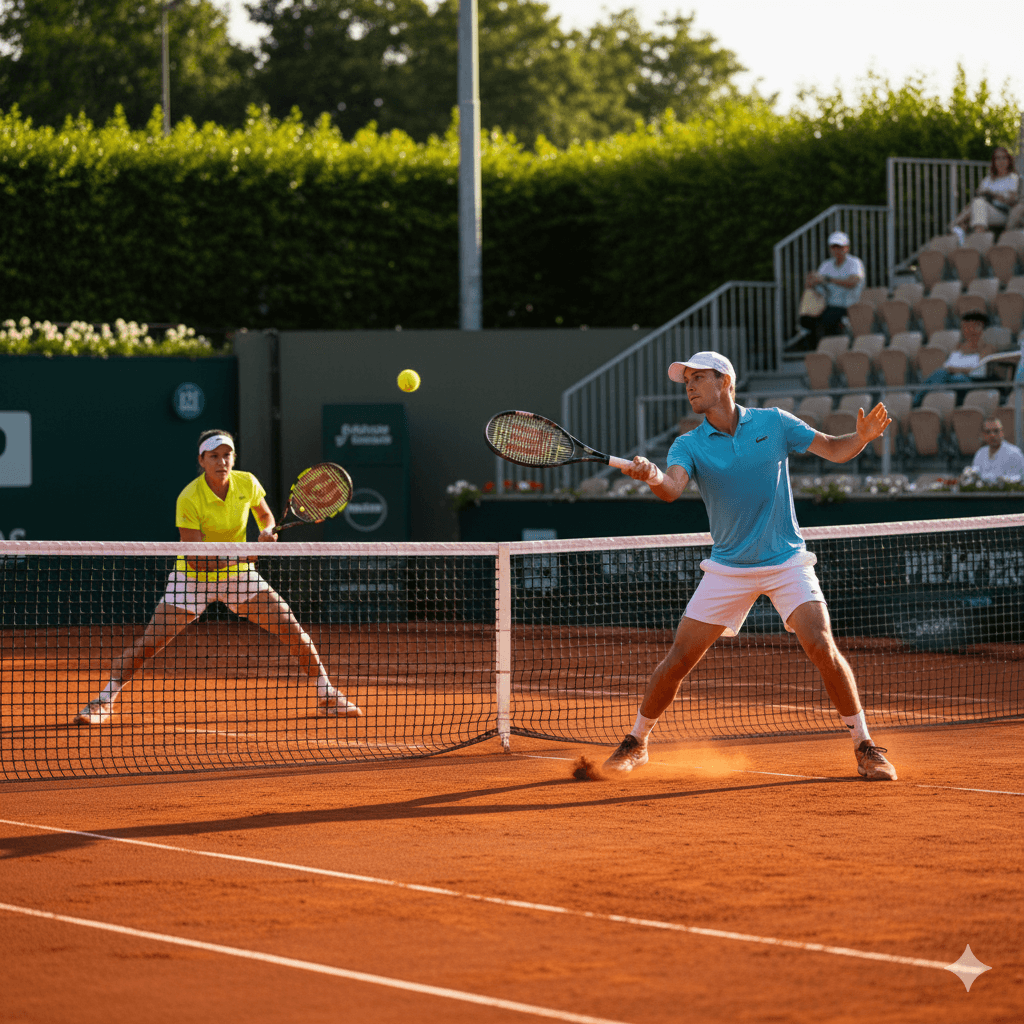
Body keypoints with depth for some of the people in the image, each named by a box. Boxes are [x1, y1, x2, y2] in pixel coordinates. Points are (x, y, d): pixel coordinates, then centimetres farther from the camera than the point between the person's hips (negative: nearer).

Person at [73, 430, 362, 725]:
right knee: (149, 641, -14)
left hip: (238, 574, 3)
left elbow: (265, 515, 11)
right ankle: (104, 702, -2)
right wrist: (236, 556, -36)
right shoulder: (189, 499, -23)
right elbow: (194, 559, -24)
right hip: (193, 578, -3)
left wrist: (267, 531, -12)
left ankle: (327, 697, 11)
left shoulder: (247, 484, -11)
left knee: (294, 631, -5)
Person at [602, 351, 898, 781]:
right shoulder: (688, 445, -3)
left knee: (822, 646, -18)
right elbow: (672, 487, -23)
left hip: (787, 563, -1)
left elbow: (835, 449, 2)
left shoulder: (774, 423, -1)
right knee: (678, 658, -1)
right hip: (728, 569, 1)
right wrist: (651, 476, -47)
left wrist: (863, 436, -21)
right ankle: (636, 742, 18)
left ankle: (864, 746, -4)